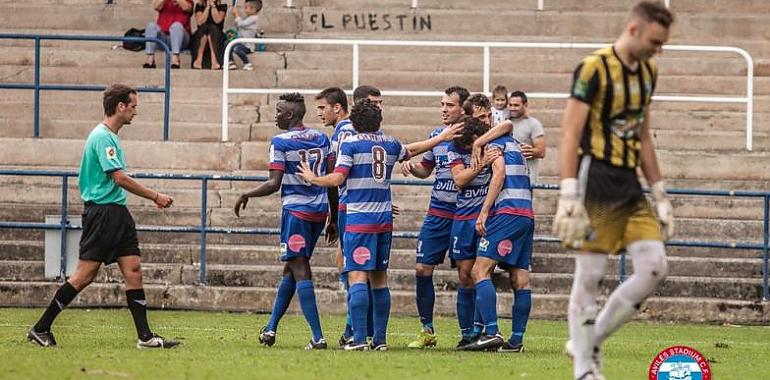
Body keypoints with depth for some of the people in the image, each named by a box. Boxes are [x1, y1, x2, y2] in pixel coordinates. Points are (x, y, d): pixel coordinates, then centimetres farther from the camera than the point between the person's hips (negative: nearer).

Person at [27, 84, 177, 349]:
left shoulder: (110, 136, 17)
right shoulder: (102, 137, -14)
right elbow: (120, 178, -20)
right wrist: (155, 197, -14)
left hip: (117, 213, 10)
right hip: (102, 212, -10)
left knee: (133, 271, 3)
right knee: (85, 274, -8)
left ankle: (145, 336, 1)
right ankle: (41, 329, -2)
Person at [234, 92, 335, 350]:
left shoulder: (280, 142, -10)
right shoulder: (322, 139, 9)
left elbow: (274, 184, -14)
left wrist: (246, 196, 2)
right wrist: (333, 220, 16)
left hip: (296, 210, -7)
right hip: (320, 211, 7)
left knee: (300, 272, -7)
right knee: (290, 268, 18)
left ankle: (318, 337, -15)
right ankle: (270, 328, 24)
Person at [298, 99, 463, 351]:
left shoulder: (350, 144, -6)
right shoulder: (390, 144, 10)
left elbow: (337, 179, -12)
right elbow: (411, 151, 31)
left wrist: (313, 179, 7)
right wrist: (442, 138, 47)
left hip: (359, 220, -6)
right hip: (384, 218, 6)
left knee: (357, 277, -10)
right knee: (379, 278, 12)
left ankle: (359, 338, -19)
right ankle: (380, 339, 12)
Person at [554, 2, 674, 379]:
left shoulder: (647, 73, 14)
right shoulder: (594, 70, -11)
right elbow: (570, 135, -14)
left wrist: (659, 195, 21)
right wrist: (568, 197, -21)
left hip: (629, 185, 8)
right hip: (596, 182, -8)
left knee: (654, 267, -3)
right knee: (590, 275, -5)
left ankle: (588, 342, 9)